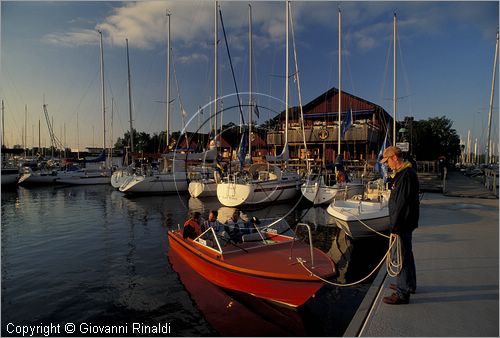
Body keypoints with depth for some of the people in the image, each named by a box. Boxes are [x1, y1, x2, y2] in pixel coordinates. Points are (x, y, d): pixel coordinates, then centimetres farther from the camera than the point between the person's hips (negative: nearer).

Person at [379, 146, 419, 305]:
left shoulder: (406, 174, -21)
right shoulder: (403, 172, 13)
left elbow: (402, 203, -24)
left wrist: (395, 226, -20)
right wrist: (395, 223, 21)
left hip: (404, 223, -11)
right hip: (405, 223, 11)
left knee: (403, 256, -2)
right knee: (406, 254, 21)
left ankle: (402, 293, 7)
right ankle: (409, 284, 37)